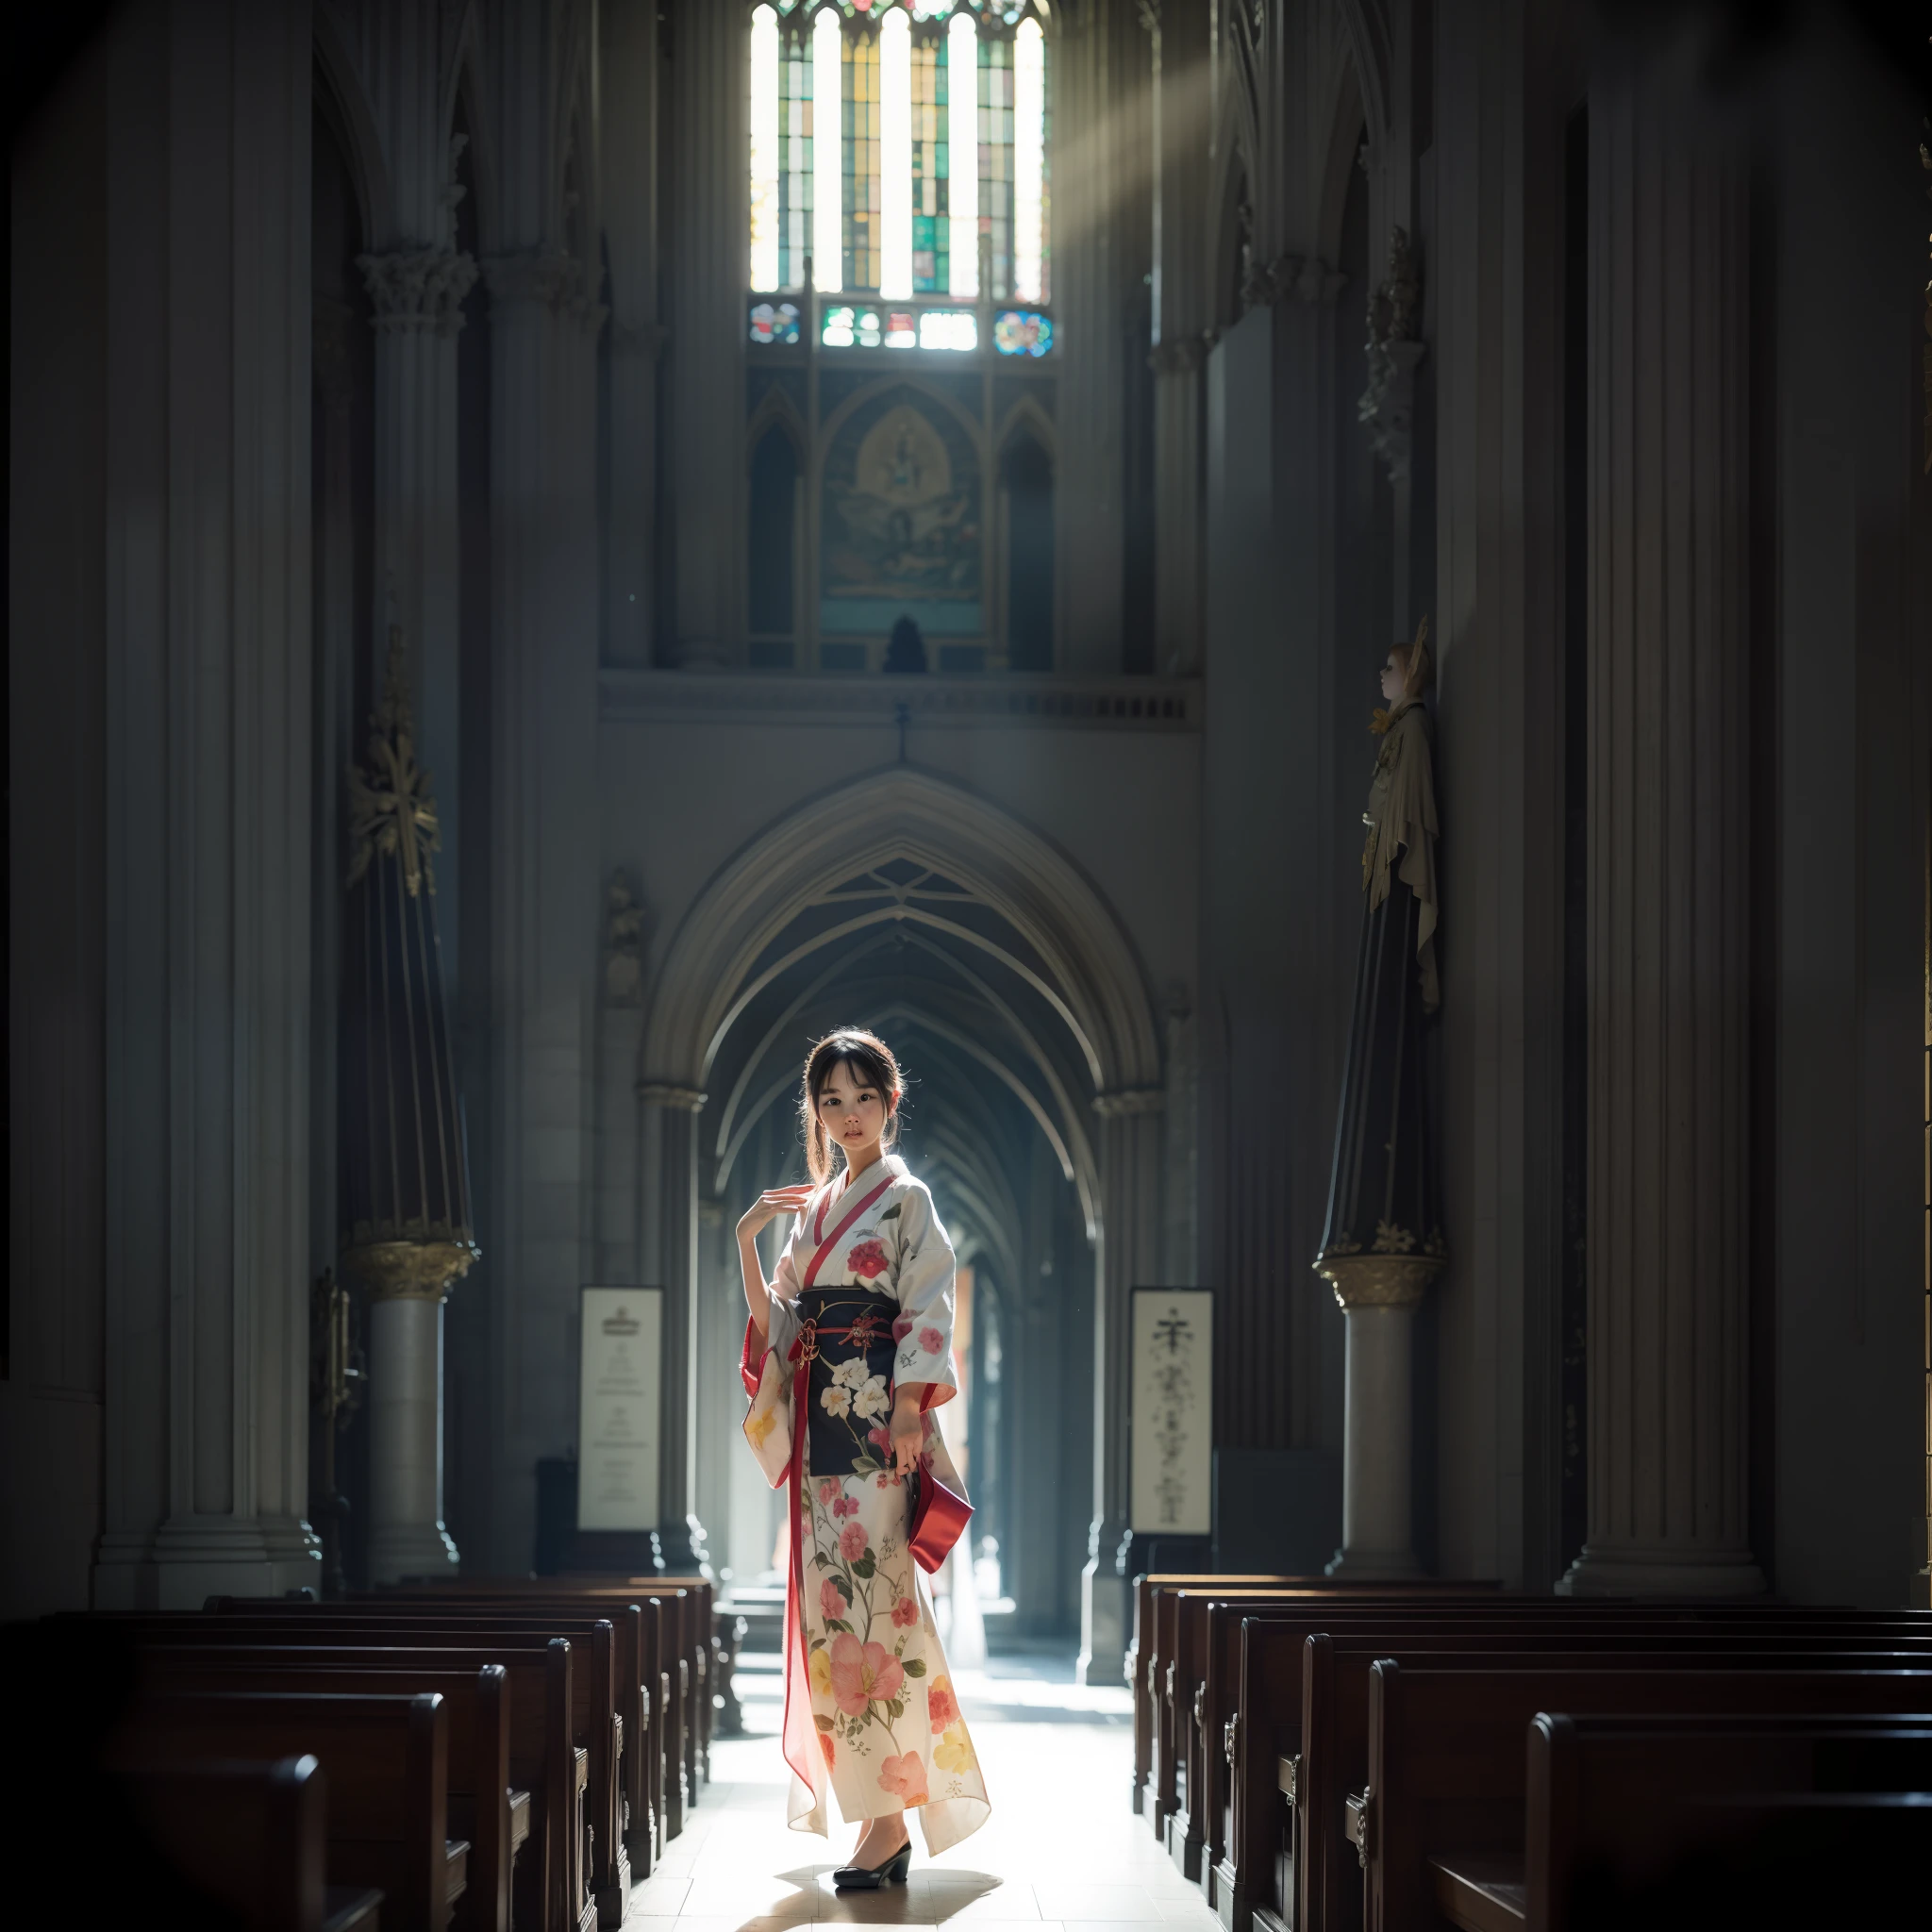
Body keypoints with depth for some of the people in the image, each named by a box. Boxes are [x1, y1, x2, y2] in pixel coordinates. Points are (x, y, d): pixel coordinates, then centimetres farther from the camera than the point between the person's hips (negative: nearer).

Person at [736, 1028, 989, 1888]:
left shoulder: (906, 1198, 0)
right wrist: (745, 1238, 6)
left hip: (877, 1422, -7)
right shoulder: (813, 1206, 18)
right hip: (820, 1422, 7)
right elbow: (776, 1321, 17)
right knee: (831, 1606, 5)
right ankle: (868, 1797, 10)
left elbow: (926, 1311, -8)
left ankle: (890, 1818, -13)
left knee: (872, 1604, -12)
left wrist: (910, 1409, -19)